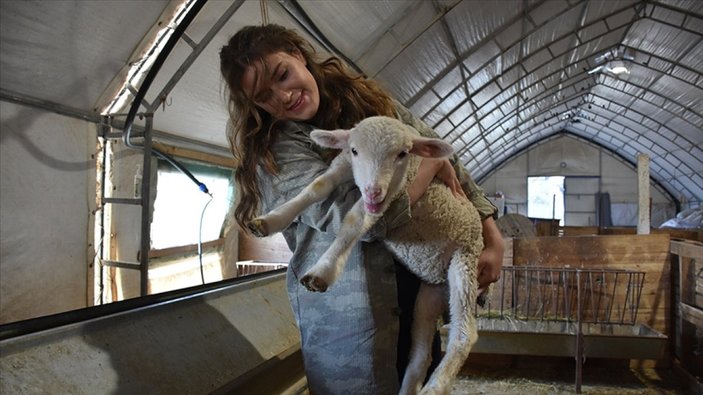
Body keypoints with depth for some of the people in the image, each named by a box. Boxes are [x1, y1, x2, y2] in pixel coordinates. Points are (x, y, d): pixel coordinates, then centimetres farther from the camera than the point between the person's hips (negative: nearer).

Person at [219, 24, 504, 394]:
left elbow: (448, 159, 8)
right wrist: (431, 161, -14)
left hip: (418, 280, 5)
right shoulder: (274, 150, -13)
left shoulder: (367, 98, 3)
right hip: (350, 308, -5)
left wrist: (492, 235, 1)